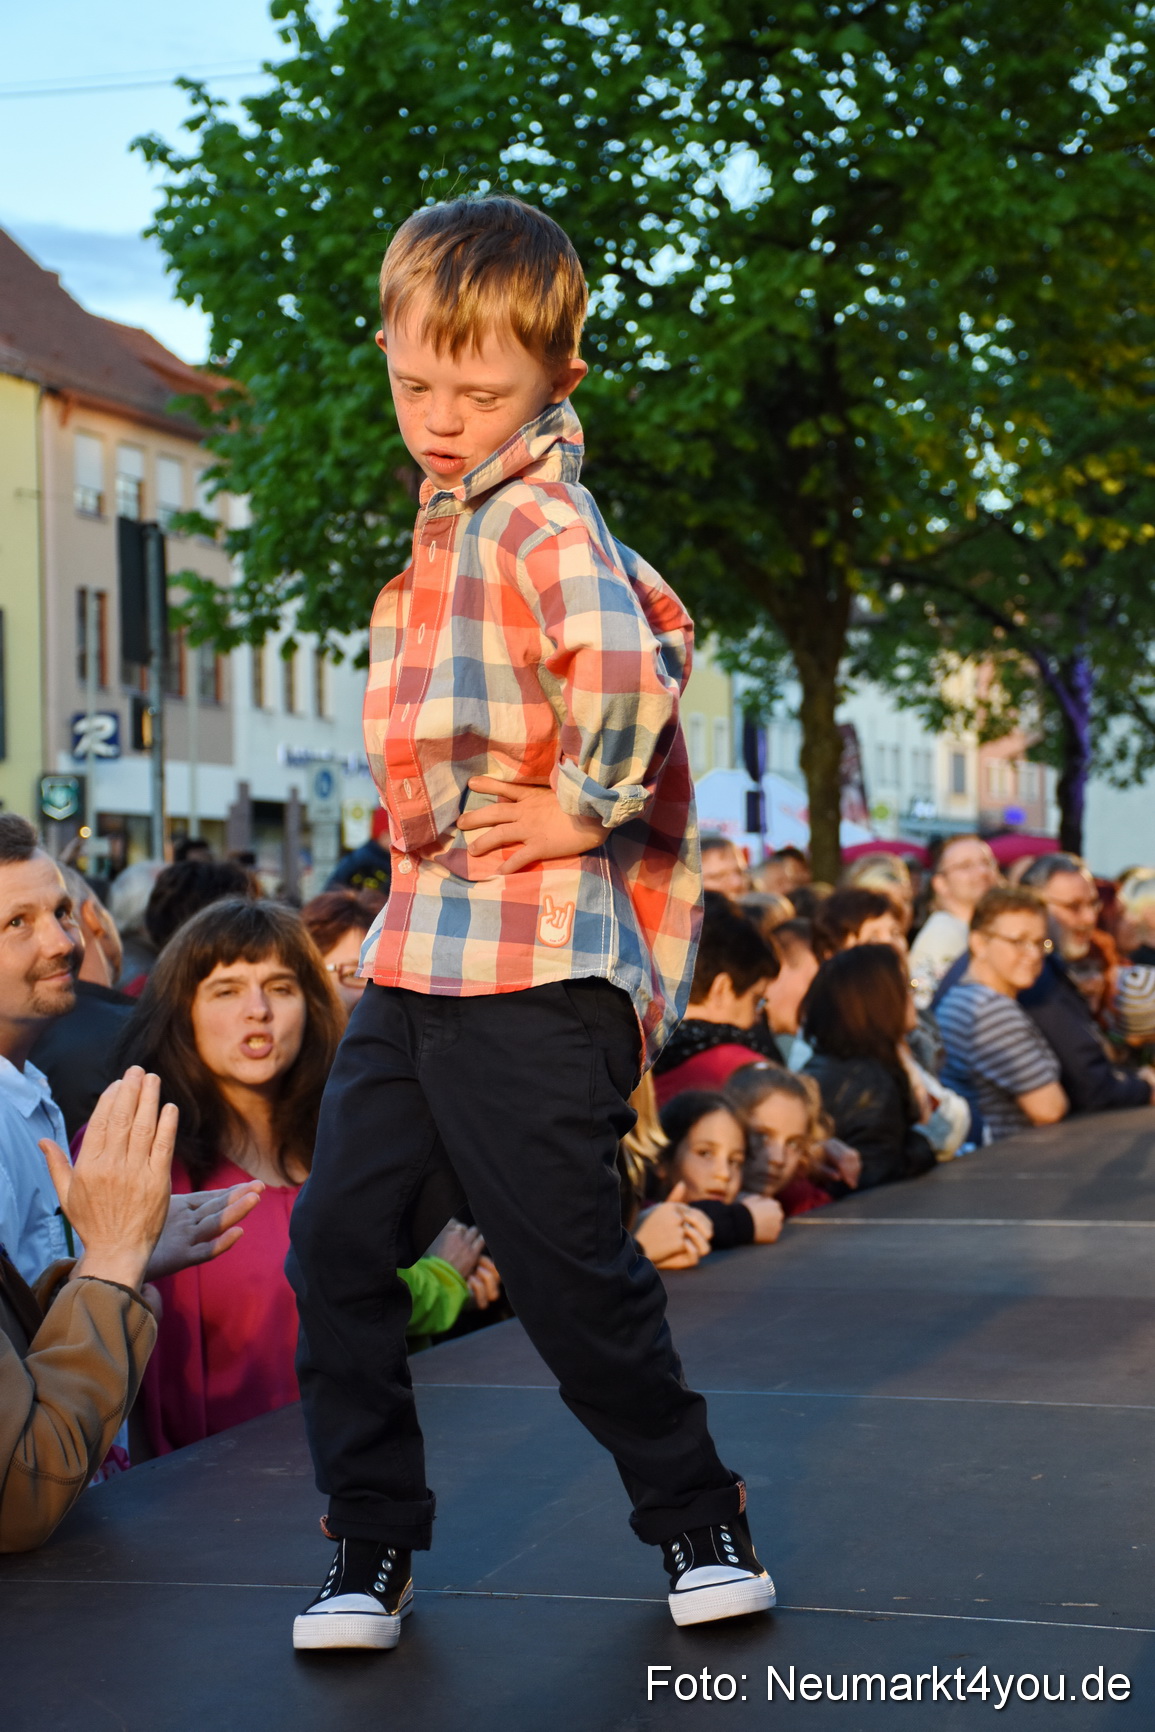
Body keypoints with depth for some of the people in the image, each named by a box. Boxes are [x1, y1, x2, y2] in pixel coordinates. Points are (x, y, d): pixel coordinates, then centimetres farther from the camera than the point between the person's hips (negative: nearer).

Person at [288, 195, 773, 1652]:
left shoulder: (537, 519, -15)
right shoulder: (457, 517, 16)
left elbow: (627, 665, -34)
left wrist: (588, 811, -18)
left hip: (533, 969, -9)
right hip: (420, 949, 9)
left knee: (568, 1268, 0)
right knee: (338, 1241, 5)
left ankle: (695, 1517, 21)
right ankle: (372, 1542, 16)